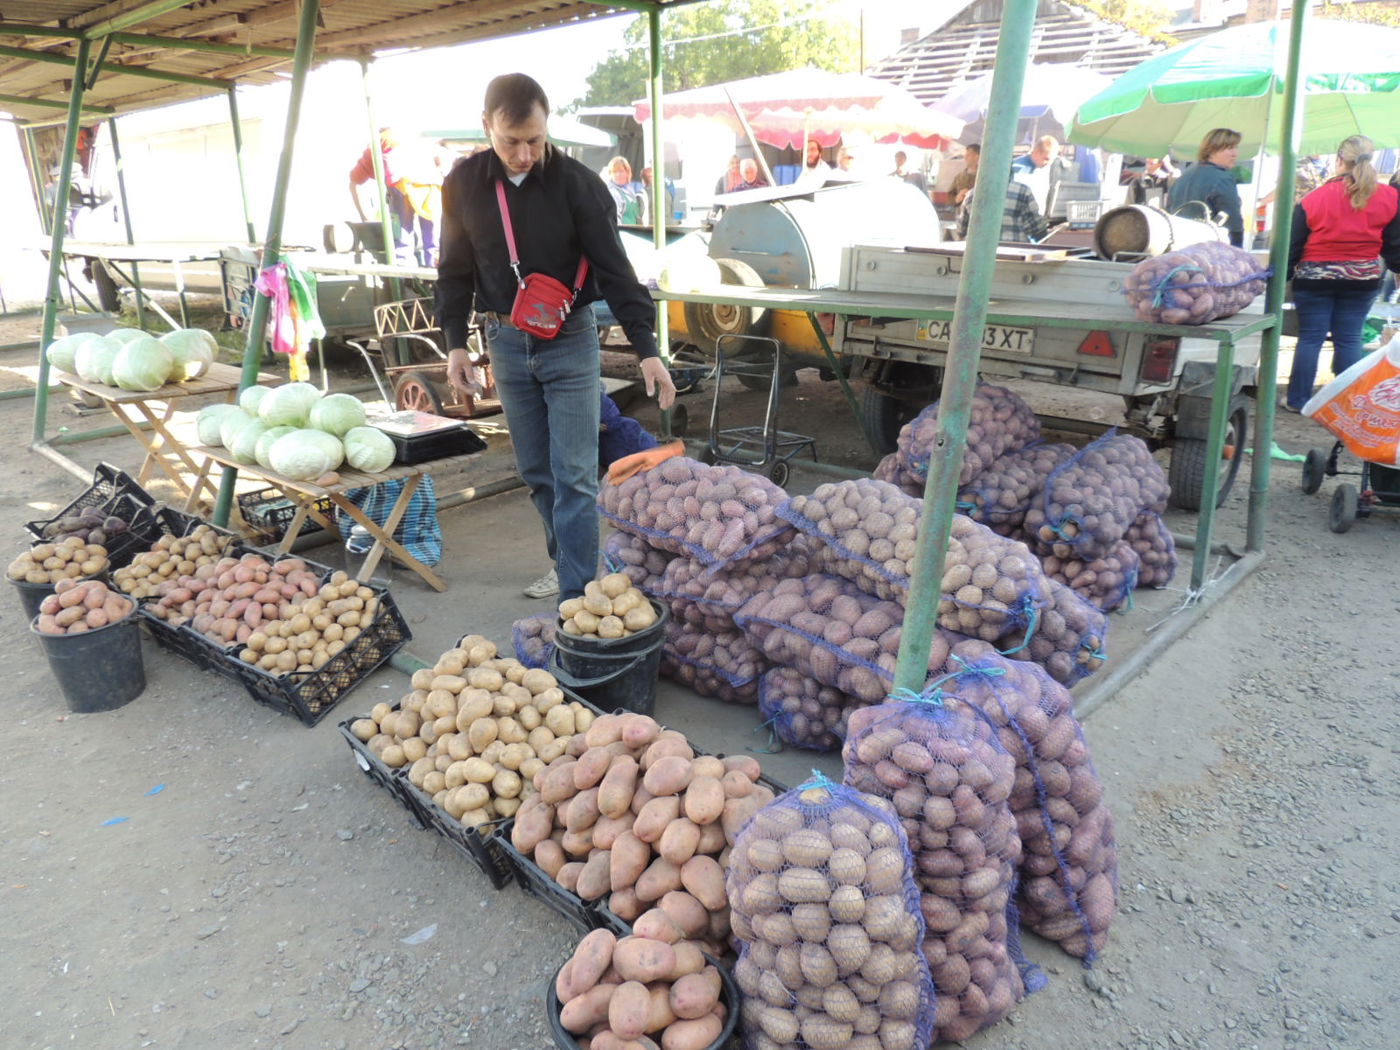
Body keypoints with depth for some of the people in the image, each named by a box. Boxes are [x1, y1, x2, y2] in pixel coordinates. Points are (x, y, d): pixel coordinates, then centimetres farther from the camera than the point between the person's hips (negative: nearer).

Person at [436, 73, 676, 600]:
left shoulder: (576, 182, -11)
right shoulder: (463, 183, -1)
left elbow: (615, 270, -10)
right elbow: (455, 270, 9)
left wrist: (646, 349, -16)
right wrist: (456, 342, 3)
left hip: (570, 340, -3)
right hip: (506, 341, 4)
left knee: (574, 475, -6)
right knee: (536, 472, 11)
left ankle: (575, 594, -1)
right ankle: (566, 562, 28)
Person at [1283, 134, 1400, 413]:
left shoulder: (1314, 199, -9)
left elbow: (1292, 246, -5)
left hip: (1314, 280, -2)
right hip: (1362, 280, 2)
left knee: (1310, 338, 5)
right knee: (1349, 340, 8)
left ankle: (1297, 399, 9)